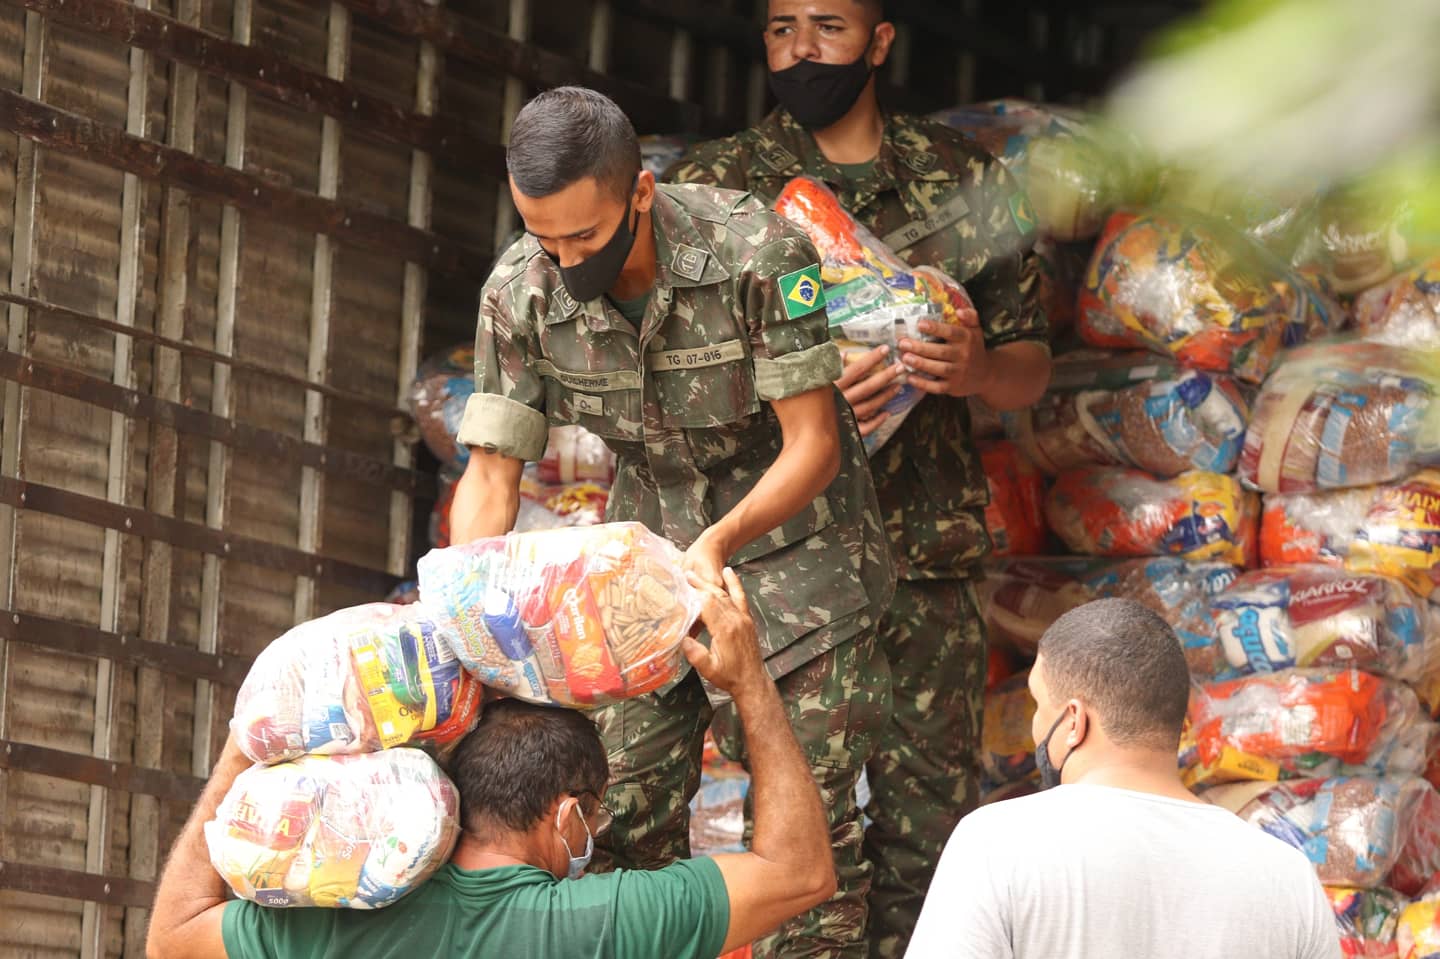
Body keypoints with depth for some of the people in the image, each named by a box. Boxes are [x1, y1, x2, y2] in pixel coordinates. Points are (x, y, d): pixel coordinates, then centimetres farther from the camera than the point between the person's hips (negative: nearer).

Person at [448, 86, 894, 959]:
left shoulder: (758, 253, -26)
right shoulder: (520, 292, -14)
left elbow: (813, 445, -22)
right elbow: (492, 472, -9)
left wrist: (725, 541, -39)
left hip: (792, 535, -4)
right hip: (650, 548, 4)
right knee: (626, 811, -1)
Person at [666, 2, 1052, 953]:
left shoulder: (964, 179, 10)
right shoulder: (715, 185, 5)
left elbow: (1032, 365, 13)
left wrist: (979, 367, -12)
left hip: (925, 554, 2)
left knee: (928, 821, 1)